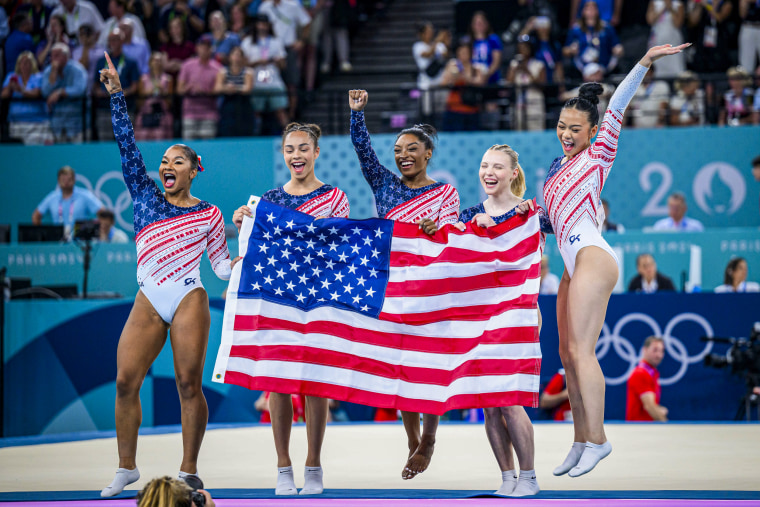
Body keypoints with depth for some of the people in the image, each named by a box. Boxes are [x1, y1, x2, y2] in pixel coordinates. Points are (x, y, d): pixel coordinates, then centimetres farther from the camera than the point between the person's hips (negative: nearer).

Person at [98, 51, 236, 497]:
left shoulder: (209, 214, 9)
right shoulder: (145, 196, 13)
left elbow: (222, 266, 12)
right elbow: (128, 146, 9)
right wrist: (116, 94, 6)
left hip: (189, 299, -2)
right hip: (148, 301, 3)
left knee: (189, 383, -5)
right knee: (126, 380, -5)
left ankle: (189, 471, 2)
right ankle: (127, 467, 8)